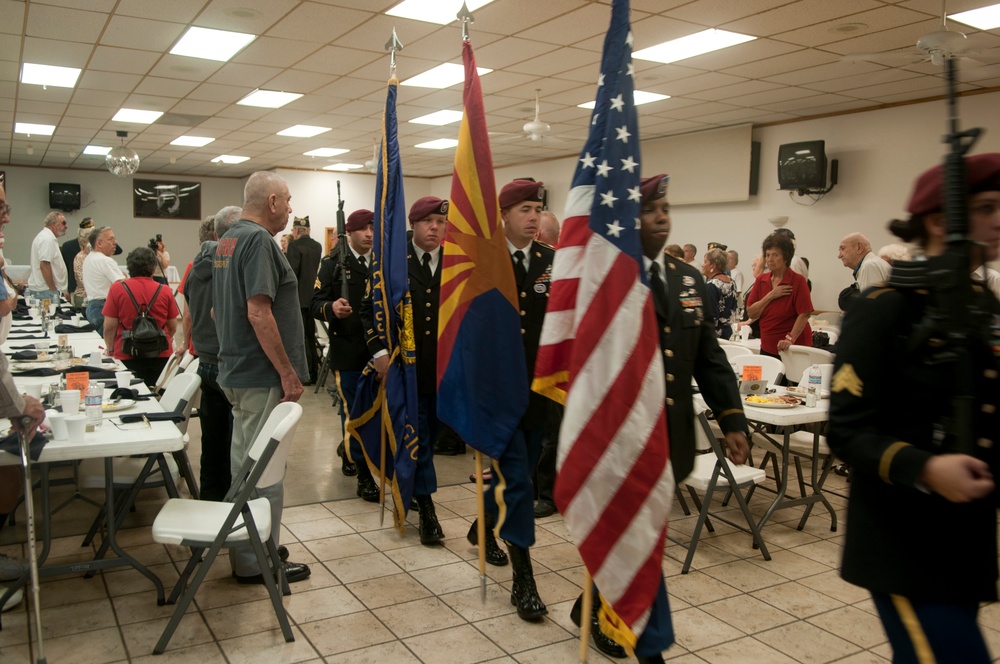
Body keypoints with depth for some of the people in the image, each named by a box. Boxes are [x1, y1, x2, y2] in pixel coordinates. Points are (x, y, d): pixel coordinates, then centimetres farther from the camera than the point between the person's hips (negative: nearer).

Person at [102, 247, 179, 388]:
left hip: (127, 356, -1)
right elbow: (173, 327, 6)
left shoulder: (117, 288, -5)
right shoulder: (165, 291, -1)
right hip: (161, 355, 1)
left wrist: (110, 349, 12)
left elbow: (109, 327, -5)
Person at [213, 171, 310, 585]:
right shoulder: (259, 240, -17)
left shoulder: (228, 240, 14)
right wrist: (288, 372, -20)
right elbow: (258, 312, -25)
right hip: (262, 376, -10)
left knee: (246, 464, 18)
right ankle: (258, 562, 11)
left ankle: (246, 551, 30)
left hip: (236, 372, 10)